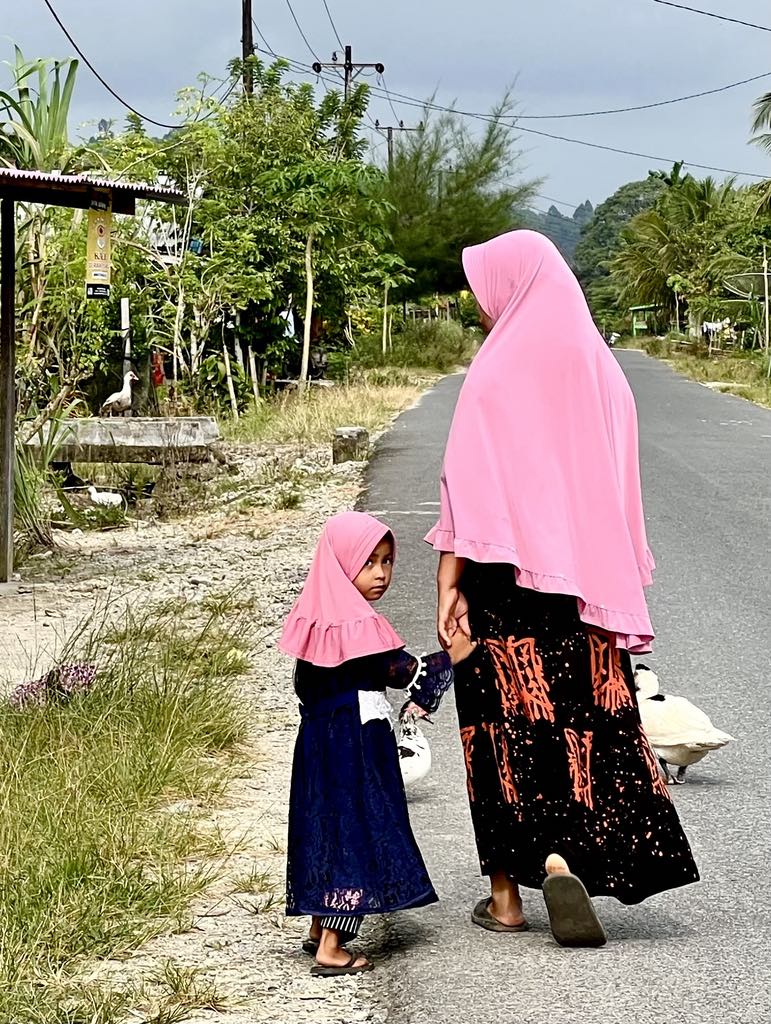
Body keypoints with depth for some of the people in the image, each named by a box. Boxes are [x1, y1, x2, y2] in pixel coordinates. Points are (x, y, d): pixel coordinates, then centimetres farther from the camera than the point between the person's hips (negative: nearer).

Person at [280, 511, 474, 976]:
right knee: (355, 831, -3)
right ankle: (331, 948, -2)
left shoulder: (315, 621, 6)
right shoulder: (358, 625, -20)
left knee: (328, 828, 19)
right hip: (356, 749, -9)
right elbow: (403, 671, -16)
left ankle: (320, 928, 31)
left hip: (319, 742, 9)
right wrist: (452, 656, -7)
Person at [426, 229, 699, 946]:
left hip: (509, 576, -4)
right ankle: (561, 859, -8)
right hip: (589, 583, 4)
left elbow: (466, 487, -13)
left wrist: (450, 587, -12)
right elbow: (618, 489, 11)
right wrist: (616, 582, 17)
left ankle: (507, 894, 7)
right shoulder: (600, 367, 7)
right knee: (590, 721, 7)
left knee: (507, 724, 4)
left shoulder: (496, 371, -9)